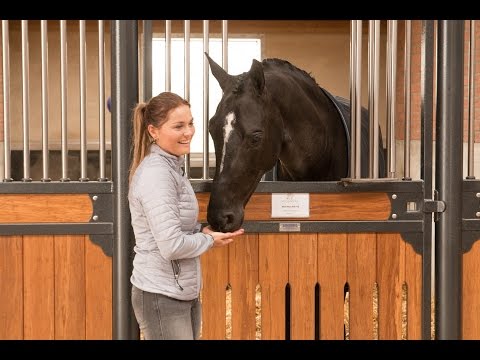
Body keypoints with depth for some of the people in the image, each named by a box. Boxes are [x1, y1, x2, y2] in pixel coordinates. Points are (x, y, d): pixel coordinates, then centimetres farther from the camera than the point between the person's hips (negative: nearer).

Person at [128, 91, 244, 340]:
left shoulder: (172, 167, 10)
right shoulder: (156, 174, -20)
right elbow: (171, 245, -25)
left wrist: (204, 231, 3)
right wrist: (209, 240, -9)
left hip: (186, 294, 9)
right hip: (162, 298, -9)